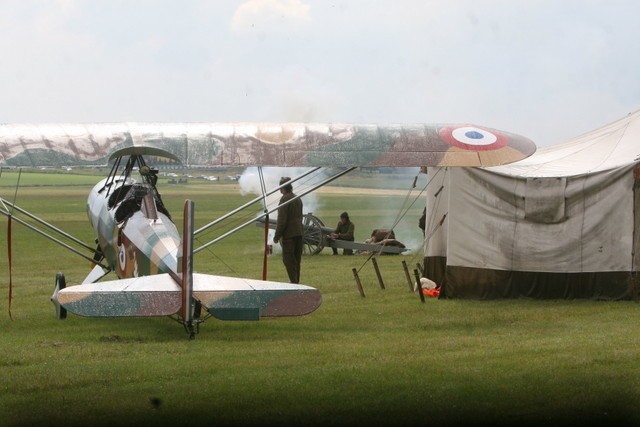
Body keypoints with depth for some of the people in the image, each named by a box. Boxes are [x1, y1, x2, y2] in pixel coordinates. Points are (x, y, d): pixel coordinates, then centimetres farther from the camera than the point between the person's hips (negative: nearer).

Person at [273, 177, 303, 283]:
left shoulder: (285, 199, -12)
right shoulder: (298, 199, 14)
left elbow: (282, 220, -17)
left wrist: (277, 236, -11)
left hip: (289, 234, -8)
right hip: (299, 233, 8)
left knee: (288, 259, -5)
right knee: (296, 259, 14)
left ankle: (294, 281, -11)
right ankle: (296, 281, 18)